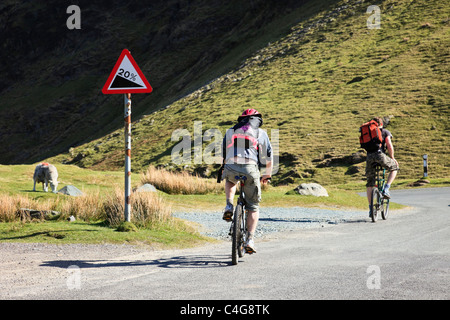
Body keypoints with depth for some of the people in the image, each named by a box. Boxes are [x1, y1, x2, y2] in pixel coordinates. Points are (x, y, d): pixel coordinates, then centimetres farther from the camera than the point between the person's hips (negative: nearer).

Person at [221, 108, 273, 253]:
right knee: (253, 207, 14)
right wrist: (267, 175, 38)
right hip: (250, 168, -1)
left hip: (231, 167, 2)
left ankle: (229, 206, 15)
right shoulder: (261, 133, 20)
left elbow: (223, 155, 32)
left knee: (230, 182, 39)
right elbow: (269, 158, 23)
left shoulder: (230, 131, 25)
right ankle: (250, 239, 5)